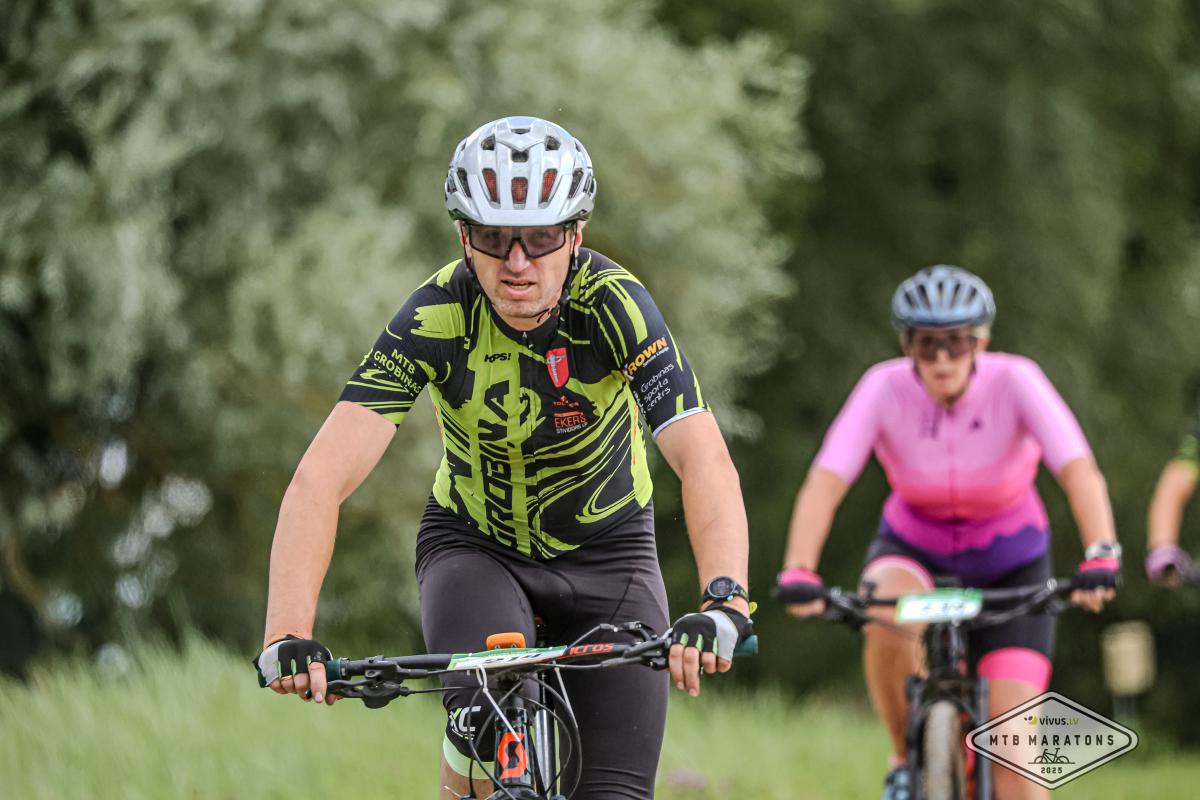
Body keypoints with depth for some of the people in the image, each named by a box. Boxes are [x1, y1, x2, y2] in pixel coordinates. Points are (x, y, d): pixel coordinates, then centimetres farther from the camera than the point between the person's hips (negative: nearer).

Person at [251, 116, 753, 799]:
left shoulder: (615, 305, -26)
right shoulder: (435, 317, -26)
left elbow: (704, 460, -37)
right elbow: (322, 478, -33)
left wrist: (724, 602, -55)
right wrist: (288, 636, -46)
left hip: (605, 549, 1)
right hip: (474, 543, -1)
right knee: (486, 717, -31)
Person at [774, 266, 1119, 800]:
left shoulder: (1014, 382, -25)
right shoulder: (885, 388, -23)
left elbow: (1079, 470, -36)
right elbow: (825, 482, -32)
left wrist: (1100, 557, -53)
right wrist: (798, 575, -47)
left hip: (1010, 565, 0)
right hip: (914, 552, 0)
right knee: (887, 621, -35)